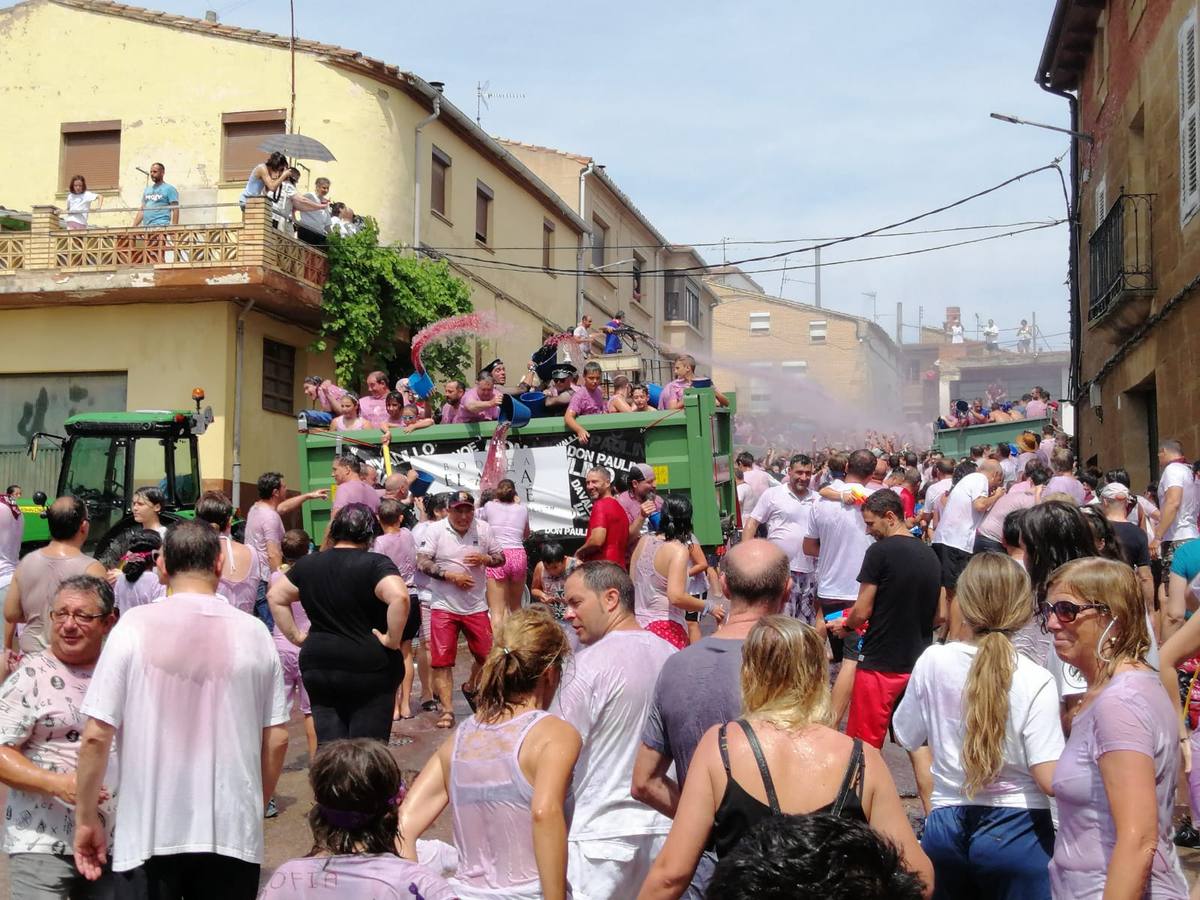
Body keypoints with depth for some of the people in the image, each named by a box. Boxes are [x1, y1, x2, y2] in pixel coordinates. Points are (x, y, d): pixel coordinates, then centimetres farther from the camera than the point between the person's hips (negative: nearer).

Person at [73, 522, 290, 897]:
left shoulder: (134, 627, -7)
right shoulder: (254, 633, -1)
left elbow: (95, 736, -7)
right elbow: (276, 738, 3)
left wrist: (86, 819, 5)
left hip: (150, 832, -2)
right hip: (233, 832, 2)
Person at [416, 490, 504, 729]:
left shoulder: (484, 529, 2)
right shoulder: (435, 531, -5)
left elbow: (501, 558, 10)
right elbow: (422, 563, -10)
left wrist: (484, 559, -12)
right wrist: (451, 576, -18)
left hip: (476, 606, 2)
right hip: (443, 606, -2)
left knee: (487, 655, 7)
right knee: (442, 660, -5)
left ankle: (471, 688, 36)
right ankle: (447, 710, 4)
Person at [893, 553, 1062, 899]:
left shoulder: (932, 662, -6)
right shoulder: (1035, 682, -15)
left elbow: (907, 737, 8)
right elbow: (1050, 779, -18)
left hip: (944, 826, 3)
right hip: (1015, 830, -3)